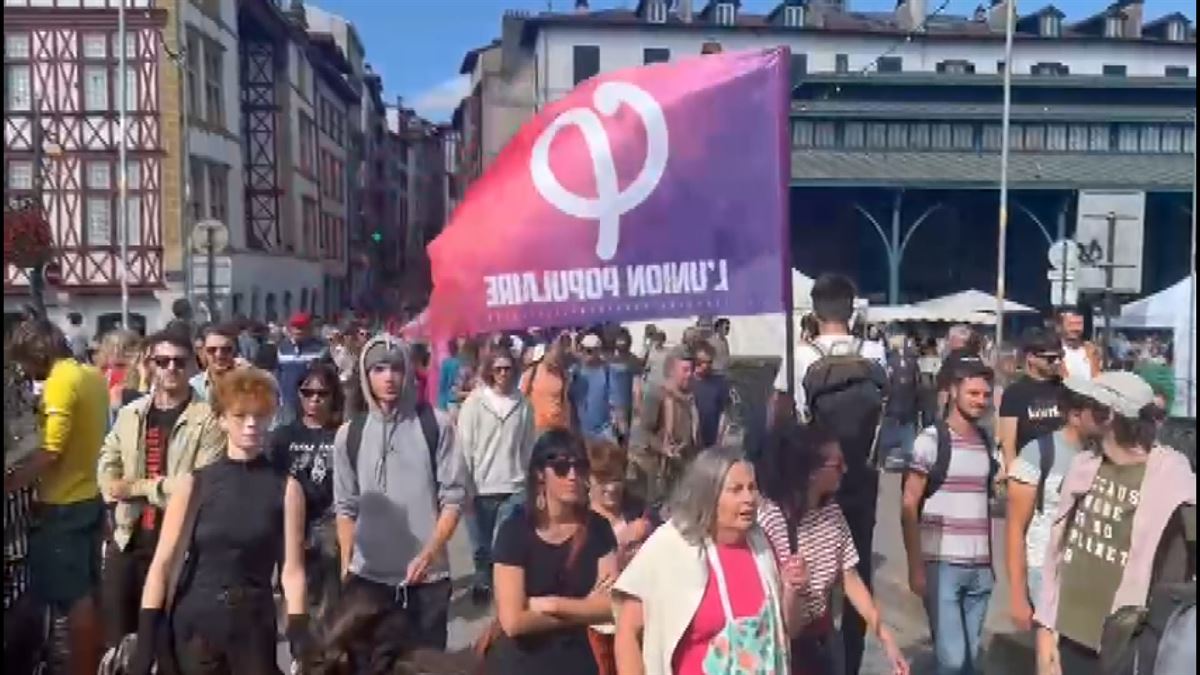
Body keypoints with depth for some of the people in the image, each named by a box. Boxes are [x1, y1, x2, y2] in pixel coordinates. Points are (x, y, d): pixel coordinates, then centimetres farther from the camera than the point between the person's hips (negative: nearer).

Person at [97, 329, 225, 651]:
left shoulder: (208, 418, -9)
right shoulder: (129, 413, 9)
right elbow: (106, 466, 10)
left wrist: (138, 487, -10)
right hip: (129, 539, 5)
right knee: (118, 637, 15)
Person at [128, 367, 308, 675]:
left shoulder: (286, 488, -3)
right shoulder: (193, 484, -1)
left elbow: (292, 570, -5)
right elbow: (162, 563, -2)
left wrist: (300, 640, -12)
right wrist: (145, 641, -7)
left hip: (254, 626, -1)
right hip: (193, 625, 1)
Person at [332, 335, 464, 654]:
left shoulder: (435, 425, -3)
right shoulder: (349, 434, 3)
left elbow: (453, 497, -3)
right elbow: (345, 507, 9)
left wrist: (428, 554, -13)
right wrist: (346, 569, 3)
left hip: (427, 574, -1)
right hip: (367, 576, 1)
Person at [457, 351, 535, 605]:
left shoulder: (523, 404, -1)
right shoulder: (474, 401, -5)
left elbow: (528, 445, 5)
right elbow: (464, 444, -4)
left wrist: (528, 478, 8)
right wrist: (466, 481, -7)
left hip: (513, 486, 0)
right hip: (480, 485, 0)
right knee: (482, 542, 14)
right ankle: (482, 581, 35)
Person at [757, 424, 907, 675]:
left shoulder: (831, 511, -3)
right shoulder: (768, 520, -24)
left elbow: (850, 579, 1)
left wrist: (885, 638, -4)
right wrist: (792, 587, -41)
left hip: (824, 639, 6)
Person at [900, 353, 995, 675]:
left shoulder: (987, 442, 10)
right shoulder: (930, 441, -7)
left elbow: (986, 502, 17)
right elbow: (909, 507, -7)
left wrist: (990, 560, 12)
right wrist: (915, 567, -11)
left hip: (979, 567, 5)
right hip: (941, 564, -5)